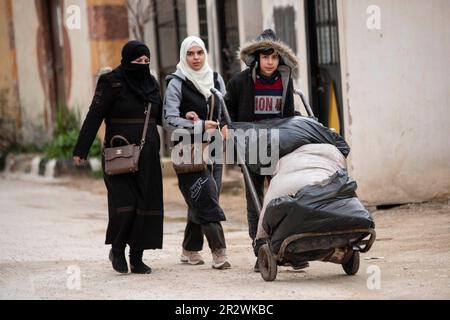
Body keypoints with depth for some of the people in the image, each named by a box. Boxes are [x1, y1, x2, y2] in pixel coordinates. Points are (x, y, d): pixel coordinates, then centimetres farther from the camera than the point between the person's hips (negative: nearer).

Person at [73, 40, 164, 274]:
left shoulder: (151, 83, 12)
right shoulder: (111, 82, -5)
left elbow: (160, 116, 21)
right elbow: (94, 117, -9)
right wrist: (81, 150, -14)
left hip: (147, 156, 5)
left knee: (146, 205, 0)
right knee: (124, 204, -13)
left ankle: (137, 258, 8)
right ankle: (117, 249, 10)